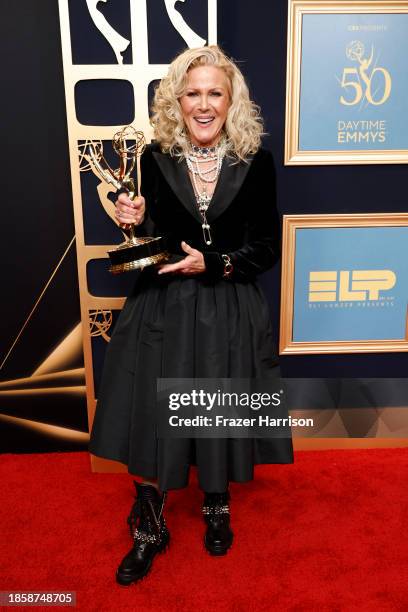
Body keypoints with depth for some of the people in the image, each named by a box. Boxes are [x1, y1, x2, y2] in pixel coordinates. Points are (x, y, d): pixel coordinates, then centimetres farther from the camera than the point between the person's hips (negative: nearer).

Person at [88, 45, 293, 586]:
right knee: (151, 419, 5)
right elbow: (154, 245, 5)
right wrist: (135, 221, -14)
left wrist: (212, 264, -15)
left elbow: (267, 248, -2)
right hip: (163, 309, 1)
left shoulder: (255, 161, -4)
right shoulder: (157, 157, -1)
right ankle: (148, 530, 30)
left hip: (229, 312, 0)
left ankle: (216, 507, 43)